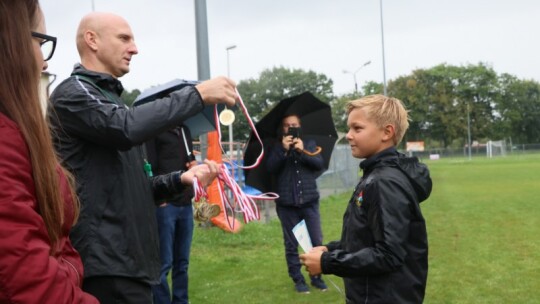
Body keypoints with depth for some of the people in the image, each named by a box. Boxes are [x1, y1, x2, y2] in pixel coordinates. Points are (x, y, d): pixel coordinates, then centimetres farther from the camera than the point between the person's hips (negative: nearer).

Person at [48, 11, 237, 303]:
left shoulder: (111, 99, 22)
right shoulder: (72, 92, -5)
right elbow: (126, 128, -27)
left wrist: (182, 179, 4)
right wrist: (198, 94, -21)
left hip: (131, 257, 9)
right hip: (108, 262, -9)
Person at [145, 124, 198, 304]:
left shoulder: (184, 130, 18)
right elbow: (149, 167, -10)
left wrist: (194, 164, 6)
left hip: (185, 204, 7)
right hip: (163, 203, -7)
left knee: (182, 262, 12)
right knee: (163, 264, -4)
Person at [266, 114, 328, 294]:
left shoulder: (309, 144, 11)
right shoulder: (277, 147, 7)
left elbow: (320, 164, -3)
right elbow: (270, 168, -7)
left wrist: (303, 151, -16)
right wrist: (283, 150, -17)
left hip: (309, 201, 1)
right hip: (287, 204, -1)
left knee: (316, 242, 1)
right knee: (291, 244, 4)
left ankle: (316, 277, 15)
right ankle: (298, 280, 13)